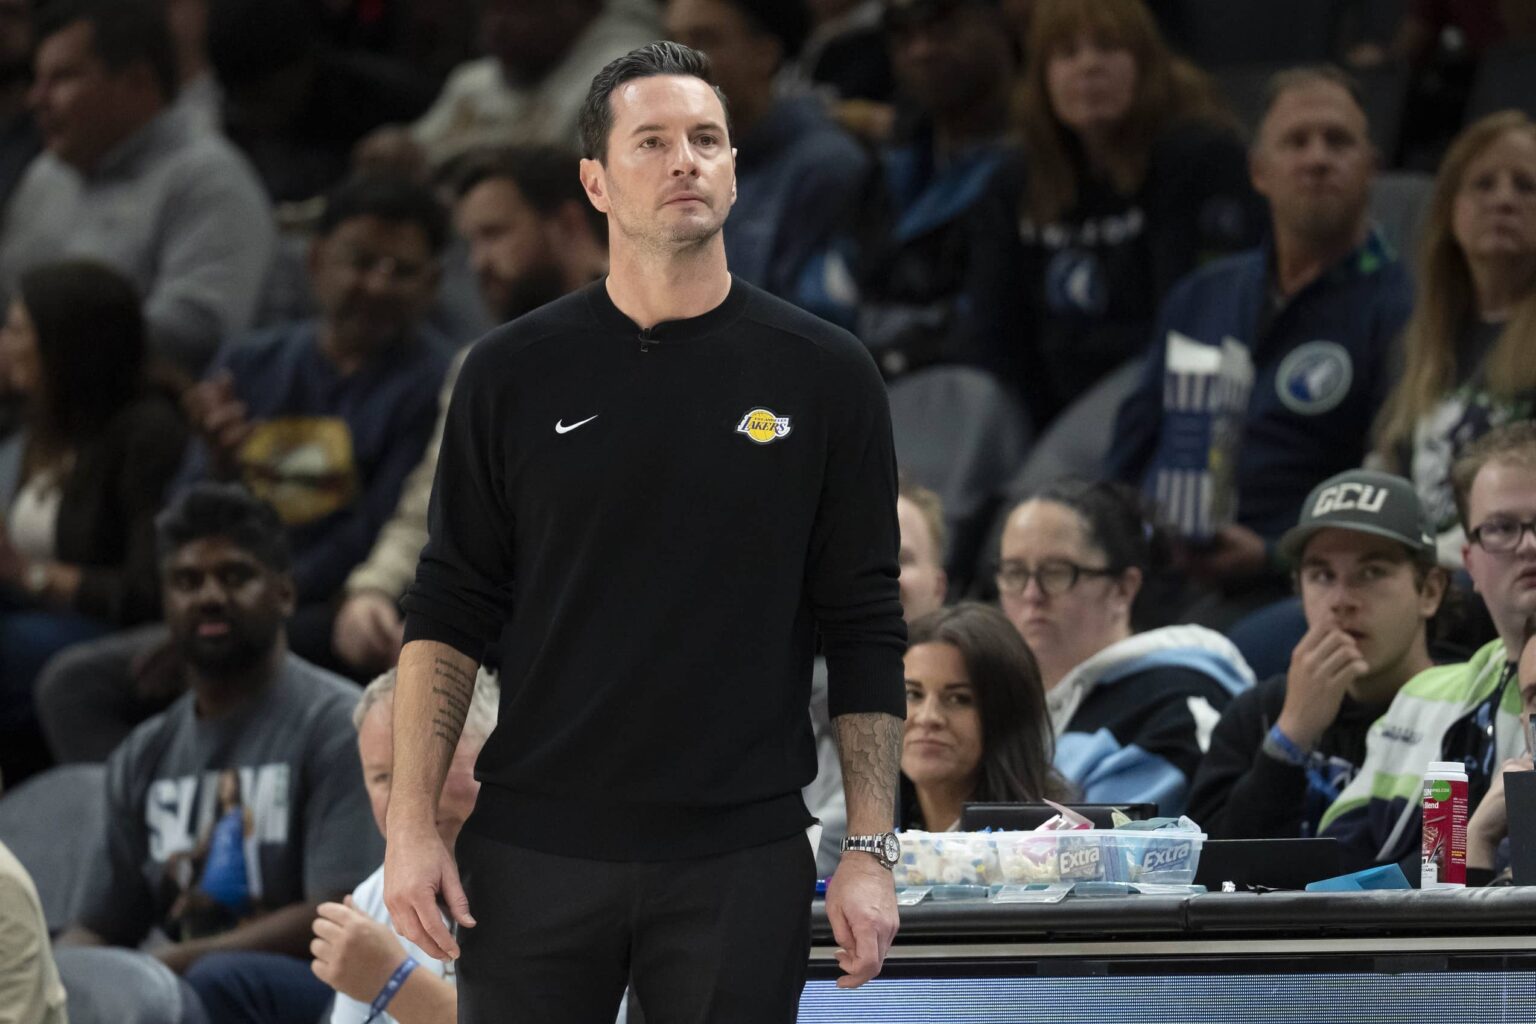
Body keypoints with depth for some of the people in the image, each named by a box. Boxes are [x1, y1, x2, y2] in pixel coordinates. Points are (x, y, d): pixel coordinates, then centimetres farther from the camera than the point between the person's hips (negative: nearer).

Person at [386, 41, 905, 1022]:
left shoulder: (824, 376, 2)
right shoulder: (515, 372, 4)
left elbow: (865, 632, 3)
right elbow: (450, 611, 6)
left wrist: (871, 850, -3)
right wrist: (412, 822, -3)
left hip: (742, 861, -1)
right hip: (536, 855, 1)